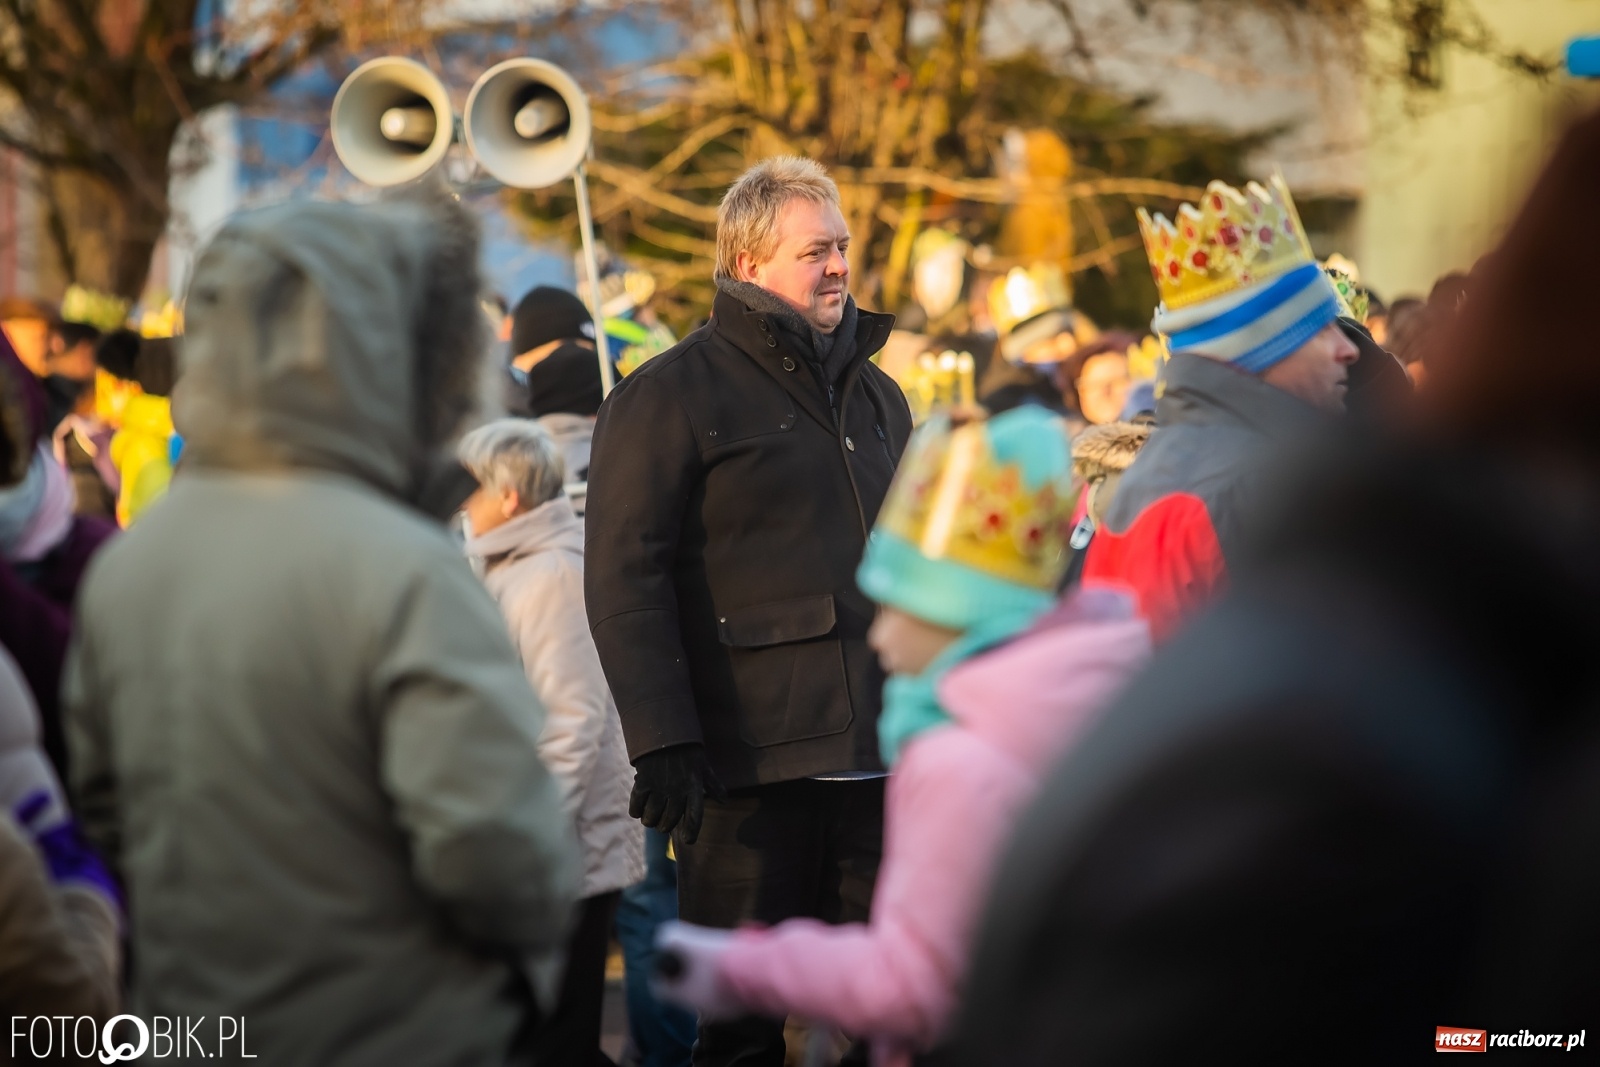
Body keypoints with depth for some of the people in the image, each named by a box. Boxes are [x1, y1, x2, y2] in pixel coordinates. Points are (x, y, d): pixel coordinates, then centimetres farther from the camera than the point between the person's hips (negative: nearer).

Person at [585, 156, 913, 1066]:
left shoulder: (878, 394, 18)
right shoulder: (670, 395, -4)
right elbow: (625, 577, -11)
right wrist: (662, 741, -18)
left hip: (875, 756, 6)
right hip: (751, 762, -6)